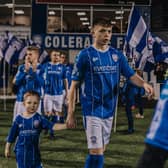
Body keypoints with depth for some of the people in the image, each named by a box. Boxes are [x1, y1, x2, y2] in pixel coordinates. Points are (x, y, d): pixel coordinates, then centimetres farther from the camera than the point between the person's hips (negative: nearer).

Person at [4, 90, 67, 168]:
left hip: (34, 150, 1)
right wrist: (7, 148, 8)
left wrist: (65, 126, -34)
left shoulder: (39, 118, -7)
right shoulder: (19, 119, -5)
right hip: (21, 151, -1)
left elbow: (52, 126, -18)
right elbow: (12, 135, 4)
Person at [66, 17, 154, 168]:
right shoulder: (85, 55, -7)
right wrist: (70, 113, -9)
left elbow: (131, 75, -1)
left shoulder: (117, 55, 6)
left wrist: (144, 84, -25)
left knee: (100, 151, 15)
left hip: (109, 110, 5)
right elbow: (74, 85, -6)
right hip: (92, 111, -5)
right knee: (96, 153, -10)